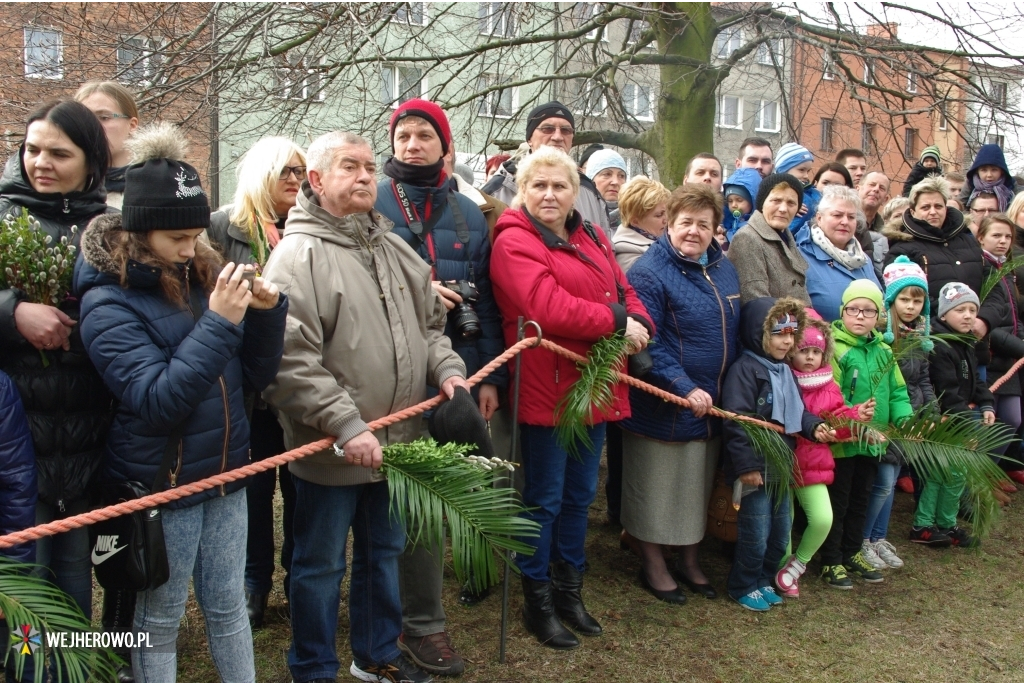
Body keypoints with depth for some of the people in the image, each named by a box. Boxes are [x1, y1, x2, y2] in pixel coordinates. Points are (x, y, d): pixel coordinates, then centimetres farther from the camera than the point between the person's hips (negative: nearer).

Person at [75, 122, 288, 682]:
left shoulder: (202, 275, 2)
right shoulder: (109, 303, -13)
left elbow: (256, 378, 3)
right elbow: (156, 400, -24)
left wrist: (266, 312, -13)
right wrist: (218, 323, -28)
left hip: (226, 474, 5)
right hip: (159, 487, -5)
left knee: (228, 607, 18)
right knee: (158, 622, 13)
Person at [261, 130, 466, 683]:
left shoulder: (394, 249, 10)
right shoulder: (299, 254, -14)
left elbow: (429, 325, 19)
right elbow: (290, 361, -22)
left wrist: (446, 368, -1)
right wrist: (346, 425, -25)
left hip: (397, 439, 7)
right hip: (331, 448, -7)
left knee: (384, 551, 22)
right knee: (321, 564, 10)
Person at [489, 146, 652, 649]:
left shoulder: (592, 239, 15)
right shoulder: (514, 242, -11)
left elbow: (624, 291, 13)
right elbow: (548, 308, -24)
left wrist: (638, 324, -10)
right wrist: (617, 322, -17)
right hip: (545, 390, -8)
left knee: (580, 495, 18)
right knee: (544, 500, 4)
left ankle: (569, 590, 34)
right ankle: (537, 602, 21)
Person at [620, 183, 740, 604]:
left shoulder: (724, 269, 9)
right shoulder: (649, 272, -15)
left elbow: (734, 332, 19)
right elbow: (646, 343, -22)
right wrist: (684, 387, -27)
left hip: (710, 406, 7)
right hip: (662, 407, -7)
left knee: (698, 489, 18)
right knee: (655, 489, 7)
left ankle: (690, 561, 35)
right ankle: (653, 566, 24)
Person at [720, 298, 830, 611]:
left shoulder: (785, 371, 12)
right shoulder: (744, 369, -18)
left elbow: (797, 412, 21)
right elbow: (736, 423, -23)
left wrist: (814, 427, 0)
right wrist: (746, 466, -24)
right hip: (756, 469, -9)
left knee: (780, 535, 18)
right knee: (756, 536, 1)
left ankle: (763, 580, 35)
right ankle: (743, 586, 19)